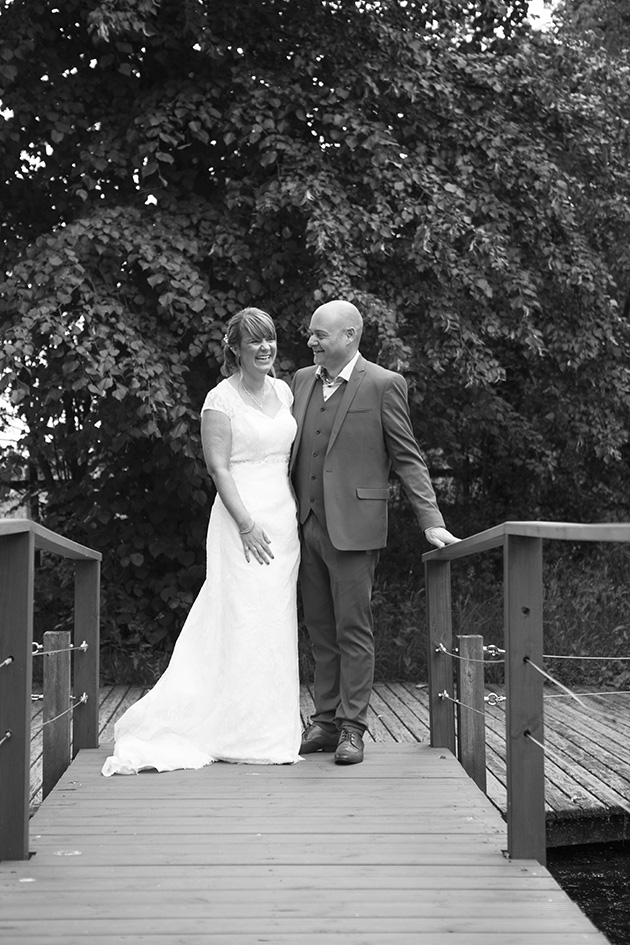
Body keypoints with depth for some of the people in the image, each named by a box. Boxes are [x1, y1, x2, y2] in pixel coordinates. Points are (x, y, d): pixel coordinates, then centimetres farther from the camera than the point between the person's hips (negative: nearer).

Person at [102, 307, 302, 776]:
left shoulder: (284, 390, 13)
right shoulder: (221, 399, -7)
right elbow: (219, 467, -12)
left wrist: (300, 513, 12)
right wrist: (247, 523, -18)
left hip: (284, 520, 7)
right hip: (243, 518, -7)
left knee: (277, 624, 8)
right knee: (244, 621, -7)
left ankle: (272, 729, 15)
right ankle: (245, 732, -1)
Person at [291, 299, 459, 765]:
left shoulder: (383, 385, -5)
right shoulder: (302, 380, 12)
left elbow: (407, 458, -4)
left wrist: (431, 521, -9)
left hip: (353, 526, -6)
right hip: (307, 524, 6)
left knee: (353, 627, -2)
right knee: (321, 629, 10)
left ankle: (352, 727, 5)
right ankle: (325, 722, 18)